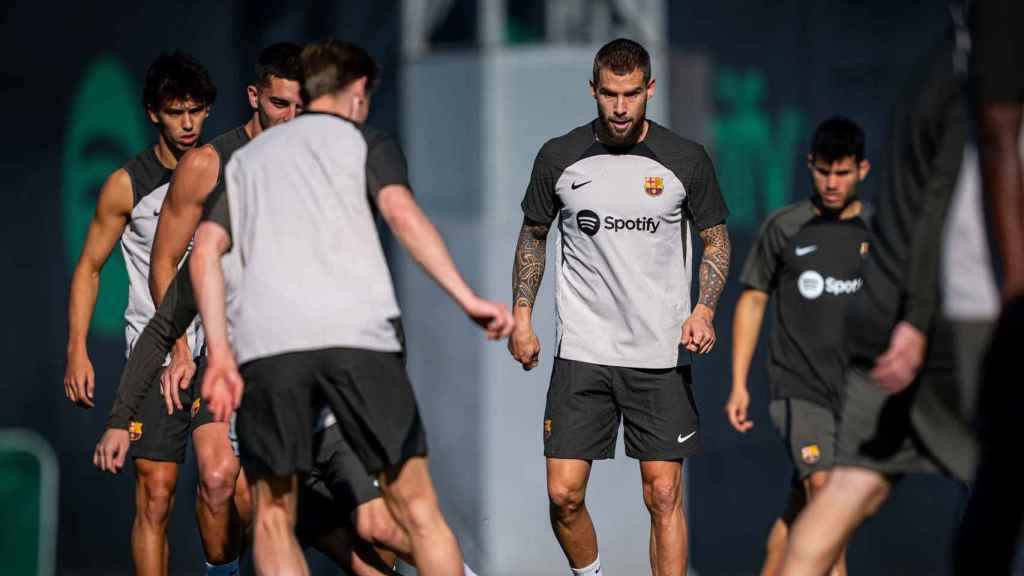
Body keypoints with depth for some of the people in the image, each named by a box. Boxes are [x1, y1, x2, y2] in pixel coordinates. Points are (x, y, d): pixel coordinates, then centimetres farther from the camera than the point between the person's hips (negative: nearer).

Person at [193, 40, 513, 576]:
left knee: (273, 517, 9)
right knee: (415, 506, 3)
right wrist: (467, 299, -9)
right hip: (359, 333, -2)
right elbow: (402, 215, -3)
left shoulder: (246, 158, 27)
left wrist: (220, 354, 9)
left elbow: (206, 252, 13)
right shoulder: (365, 142, 17)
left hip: (265, 341, 2)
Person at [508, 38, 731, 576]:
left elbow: (716, 240, 9)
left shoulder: (687, 160, -2)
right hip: (581, 352, 1)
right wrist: (522, 316, 8)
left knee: (664, 496, -2)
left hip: (661, 355, -1)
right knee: (563, 494, -5)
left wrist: (704, 311, -7)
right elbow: (533, 235, 15)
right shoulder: (559, 157, 0)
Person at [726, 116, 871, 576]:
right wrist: (739, 384, 3)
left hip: (856, 394, 2)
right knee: (823, 488, -22)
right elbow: (752, 301, 8)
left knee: (800, 509, 7)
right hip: (798, 388, -2)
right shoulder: (783, 228, 2)